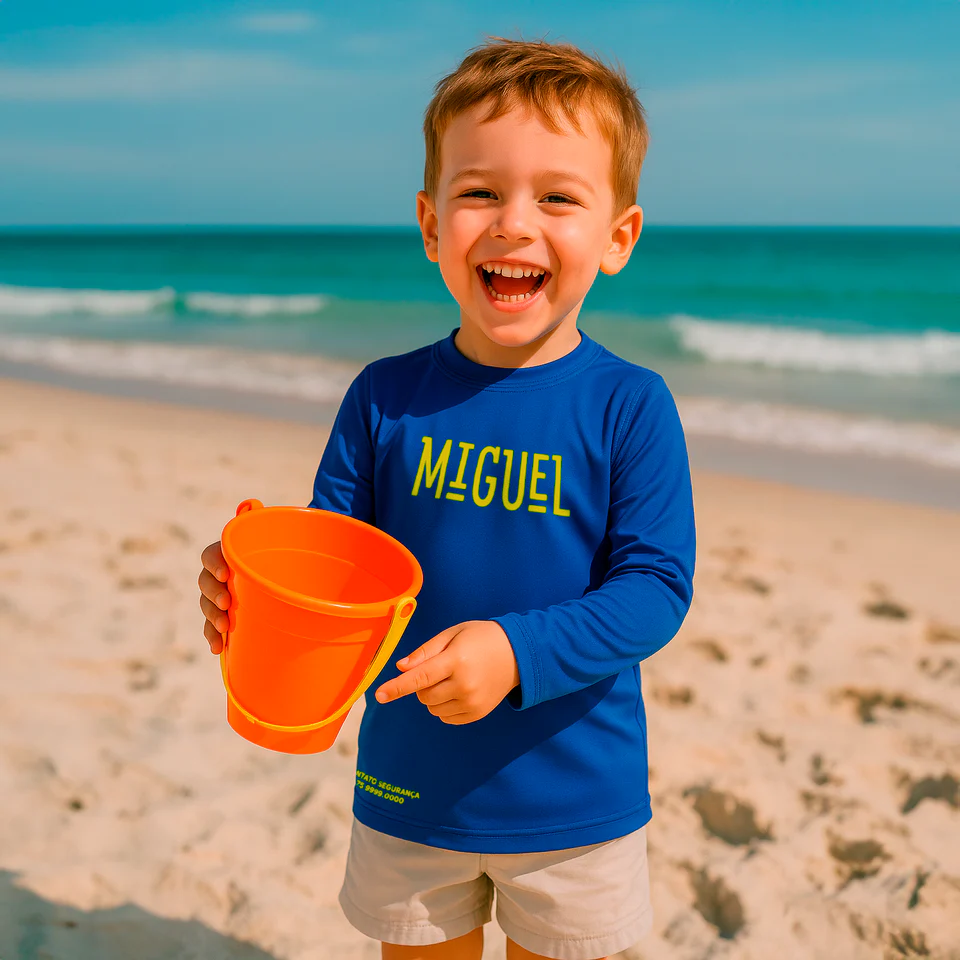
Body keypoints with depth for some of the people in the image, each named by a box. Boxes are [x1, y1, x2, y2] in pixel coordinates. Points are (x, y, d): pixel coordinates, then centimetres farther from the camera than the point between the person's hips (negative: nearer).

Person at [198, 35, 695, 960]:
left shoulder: (629, 406, -14)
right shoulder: (386, 397, -6)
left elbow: (656, 586, -16)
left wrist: (517, 651, -29)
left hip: (574, 804, -2)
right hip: (409, 787, 2)